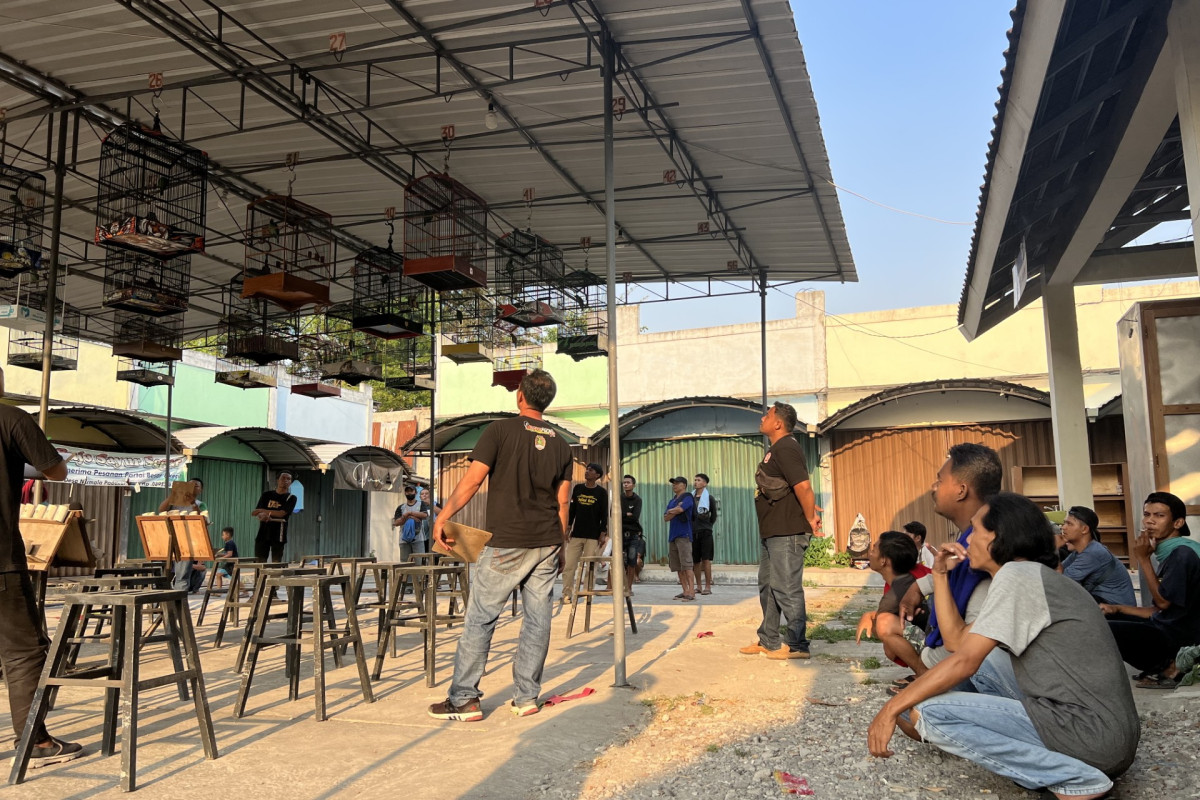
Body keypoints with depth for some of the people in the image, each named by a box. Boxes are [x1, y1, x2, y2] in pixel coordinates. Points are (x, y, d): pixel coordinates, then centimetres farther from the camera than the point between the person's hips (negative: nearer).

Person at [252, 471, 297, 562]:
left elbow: (281, 513, -11)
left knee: (276, 563, -4)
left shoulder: (291, 498, 3)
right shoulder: (267, 495, 12)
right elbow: (256, 513, 4)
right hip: (263, 533, 3)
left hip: (279, 535, -3)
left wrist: (262, 511, -8)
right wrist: (262, 515, -21)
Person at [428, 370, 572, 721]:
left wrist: (442, 517, -1)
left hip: (507, 544, -5)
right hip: (548, 545, 5)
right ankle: (527, 697, 15)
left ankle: (463, 699, 6)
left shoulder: (501, 430, -6)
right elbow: (562, 502, 10)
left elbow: (472, 480, -10)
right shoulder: (560, 444, 9)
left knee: (479, 619, 2)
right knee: (537, 619, 9)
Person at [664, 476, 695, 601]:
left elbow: (680, 509, -18)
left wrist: (671, 511, 2)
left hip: (683, 535, -8)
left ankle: (691, 592, -14)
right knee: (677, 566, 7)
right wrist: (675, 511, -5)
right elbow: (665, 518, 12)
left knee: (686, 565, -12)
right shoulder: (672, 501, 20)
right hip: (672, 535, 8)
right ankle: (685, 591, 11)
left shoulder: (687, 498, -2)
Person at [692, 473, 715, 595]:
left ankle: (708, 586, -4)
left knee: (706, 559, -7)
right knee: (696, 560, 6)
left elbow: (713, 515, 8)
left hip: (705, 532, -4)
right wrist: (690, 527, 5)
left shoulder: (709, 498, 3)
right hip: (693, 532, 4)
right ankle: (698, 586, 14)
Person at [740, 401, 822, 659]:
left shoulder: (786, 449, -17)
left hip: (787, 533, -11)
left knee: (786, 589, -4)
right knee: (768, 587, 17)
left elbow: (803, 486, -27)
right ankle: (768, 641, 27)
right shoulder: (775, 450, 16)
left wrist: (811, 519, -18)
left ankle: (797, 645, 7)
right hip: (771, 532, 11)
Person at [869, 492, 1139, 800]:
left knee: (928, 714, -14)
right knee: (980, 658, 19)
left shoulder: (1018, 573, -11)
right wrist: (940, 575, 18)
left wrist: (892, 709, -10)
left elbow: (963, 661, -15)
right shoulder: (1035, 576, 18)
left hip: (1094, 735, -10)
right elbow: (960, 642, 17)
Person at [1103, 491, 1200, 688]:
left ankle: (1166, 666, -7)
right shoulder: (1170, 553, 13)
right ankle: (1164, 664, 8)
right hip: (1166, 630, 10)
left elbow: (1163, 601, -16)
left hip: (1179, 640, -10)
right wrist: (1116, 609, 8)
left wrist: (1143, 559, -12)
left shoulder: (1182, 553, -16)